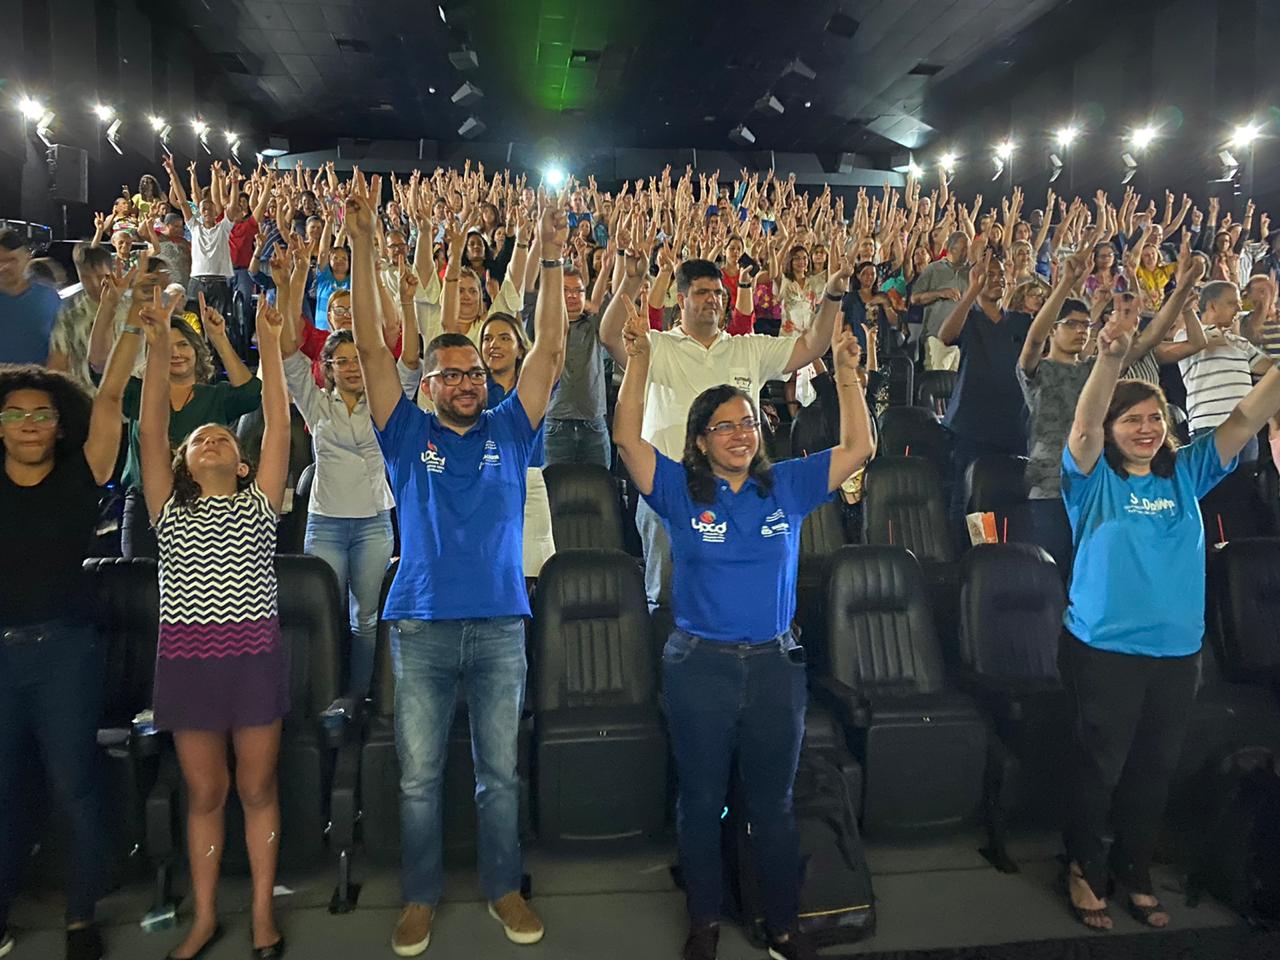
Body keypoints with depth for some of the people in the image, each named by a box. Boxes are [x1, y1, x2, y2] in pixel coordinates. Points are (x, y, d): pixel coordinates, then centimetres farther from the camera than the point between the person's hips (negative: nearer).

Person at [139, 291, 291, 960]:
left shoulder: (259, 502, 8)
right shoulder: (168, 509, 11)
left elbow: (279, 425, 1)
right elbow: (150, 429, 1)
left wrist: (269, 342, 0)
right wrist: (160, 346, -6)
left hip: (254, 653, -1)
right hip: (185, 656, 1)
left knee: (257, 789, 8)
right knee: (204, 793, 11)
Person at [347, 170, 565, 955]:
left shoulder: (509, 430, 5)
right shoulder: (410, 435, 2)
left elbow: (550, 350, -2)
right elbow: (371, 347, -4)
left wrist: (553, 259, -10)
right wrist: (364, 244, -12)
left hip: (500, 623, 1)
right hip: (423, 624, 0)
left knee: (501, 772, 13)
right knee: (420, 777, 11)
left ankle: (505, 887, 30)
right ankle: (422, 896, 29)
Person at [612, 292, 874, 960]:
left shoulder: (786, 486, 4)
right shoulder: (681, 490, -3)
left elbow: (858, 448, 0)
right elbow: (626, 436, -14)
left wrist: (847, 372, -10)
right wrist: (639, 358, -23)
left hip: (774, 662, 2)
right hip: (699, 663, -1)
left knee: (774, 804, 15)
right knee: (701, 800, 13)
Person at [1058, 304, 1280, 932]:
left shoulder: (1185, 475, 4)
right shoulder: (1093, 480, -7)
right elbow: (1083, 428, -26)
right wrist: (1110, 360, -42)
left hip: (1178, 650, 4)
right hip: (1103, 649, -4)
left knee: (1154, 768, 17)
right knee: (1098, 768, 9)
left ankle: (1135, 871, 36)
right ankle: (1085, 869, 29)